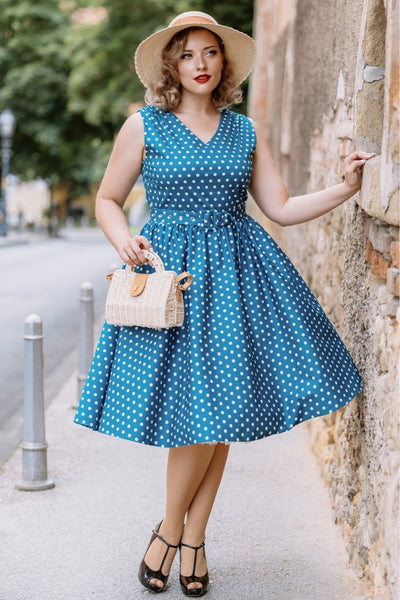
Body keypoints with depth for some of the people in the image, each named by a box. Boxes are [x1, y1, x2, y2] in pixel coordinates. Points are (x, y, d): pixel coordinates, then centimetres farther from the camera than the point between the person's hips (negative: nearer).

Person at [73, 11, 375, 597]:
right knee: (195, 411, -7)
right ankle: (172, 530, 17)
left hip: (238, 274, 3)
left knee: (223, 411, 3)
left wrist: (346, 186, 0)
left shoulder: (245, 131, 11)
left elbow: (281, 207, 10)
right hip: (170, 271, -3)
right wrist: (122, 239, -12)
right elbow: (107, 200, 8)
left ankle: (190, 537, 19)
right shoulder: (144, 126, 2)